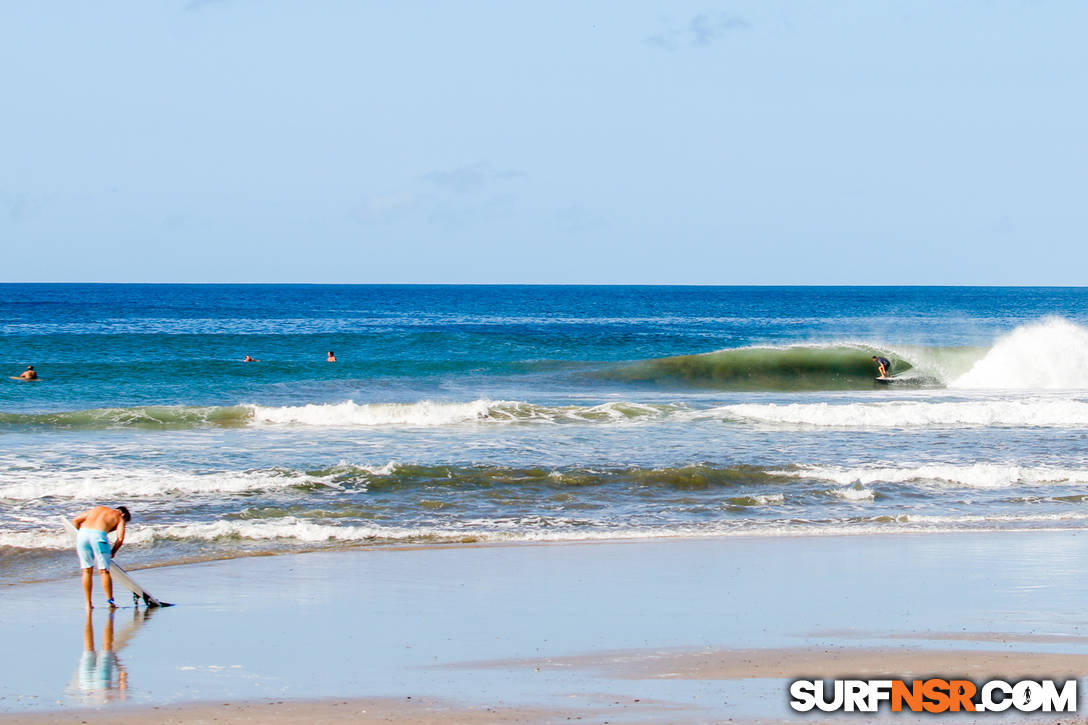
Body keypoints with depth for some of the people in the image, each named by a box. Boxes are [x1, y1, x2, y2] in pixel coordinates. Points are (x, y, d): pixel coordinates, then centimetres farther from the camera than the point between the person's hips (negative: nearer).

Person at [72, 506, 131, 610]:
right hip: (99, 535, -4)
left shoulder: (98, 509, 32)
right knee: (104, 571, 7)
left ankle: (88, 604, 13)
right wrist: (112, 552, 17)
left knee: (86, 570, 12)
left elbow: (75, 521, 26)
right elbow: (120, 538, 3)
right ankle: (110, 602, 8)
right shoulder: (120, 518, 19)